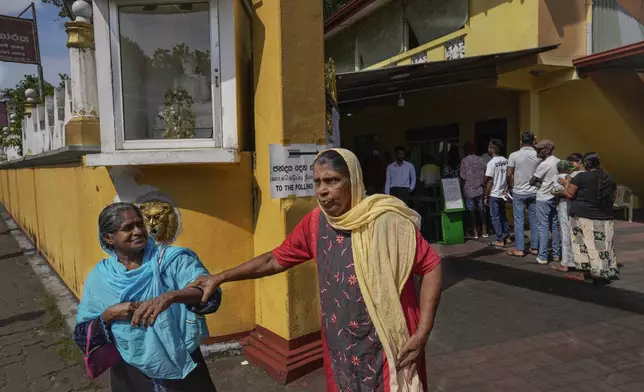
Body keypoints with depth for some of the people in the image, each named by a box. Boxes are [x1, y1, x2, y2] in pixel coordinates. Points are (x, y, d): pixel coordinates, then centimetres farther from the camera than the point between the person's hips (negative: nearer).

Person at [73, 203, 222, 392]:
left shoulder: (172, 259, -13)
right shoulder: (100, 277, -4)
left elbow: (210, 295, -26)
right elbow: (83, 338, 1)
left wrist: (170, 296, -42)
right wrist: (108, 314, -17)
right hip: (131, 374, 2)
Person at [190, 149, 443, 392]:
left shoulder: (387, 220, -18)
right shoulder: (315, 223, -3)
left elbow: (431, 266, -11)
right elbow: (276, 260, 9)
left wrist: (422, 333, -15)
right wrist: (221, 278, 7)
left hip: (388, 347, -4)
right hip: (341, 350, 5)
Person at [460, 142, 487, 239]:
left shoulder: (464, 161, -8)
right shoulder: (481, 160, 2)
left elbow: (463, 178, -9)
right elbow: (486, 175, 2)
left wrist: (462, 190, 2)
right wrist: (483, 184, 14)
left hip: (469, 190, -3)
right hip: (480, 189, 3)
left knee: (472, 211, 5)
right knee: (482, 210, 13)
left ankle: (475, 232, 9)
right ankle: (484, 230, 19)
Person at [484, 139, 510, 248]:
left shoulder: (491, 163, -16)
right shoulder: (505, 161, 2)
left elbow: (489, 181, -16)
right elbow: (508, 177, 7)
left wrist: (486, 197, -9)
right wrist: (506, 190, 17)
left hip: (494, 194, -6)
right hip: (503, 194, 7)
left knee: (495, 217, 1)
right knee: (502, 215, 19)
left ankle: (500, 240, 4)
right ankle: (506, 235, 26)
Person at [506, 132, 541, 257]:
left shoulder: (514, 155, -9)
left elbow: (509, 175, -8)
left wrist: (510, 187, 8)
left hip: (519, 192, -2)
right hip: (534, 192, 3)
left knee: (519, 221, 2)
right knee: (534, 220, 10)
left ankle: (519, 249, 4)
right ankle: (534, 247, 17)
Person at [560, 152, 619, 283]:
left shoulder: (581, 177, -10)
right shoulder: (609, 178, 6)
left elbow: (569, 194, -3)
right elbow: (612, 198, 16)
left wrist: (566, 183, 15)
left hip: (583, 216, -4)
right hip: (605, 218, 4)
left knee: (586, 245, 4)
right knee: (602, 246, 11)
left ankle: (585, 272, 9)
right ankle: (606, 271, 18)